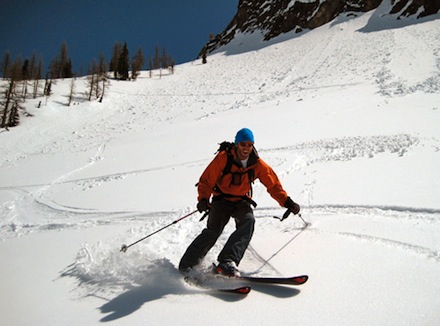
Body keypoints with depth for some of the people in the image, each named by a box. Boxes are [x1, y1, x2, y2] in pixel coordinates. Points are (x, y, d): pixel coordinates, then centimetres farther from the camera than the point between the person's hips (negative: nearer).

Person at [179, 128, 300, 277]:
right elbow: (206, 180, -11)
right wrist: (203, 199, -27)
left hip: (242, 202, 2)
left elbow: (273, 185, -1)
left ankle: (227, 262, -36)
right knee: (213, 231, -20)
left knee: (248, 221, -29)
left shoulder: (257, 164, -9)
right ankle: (186, 265, -4)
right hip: (222, 199, -2)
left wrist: (287, 202, -13)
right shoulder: (223, 158, -16)